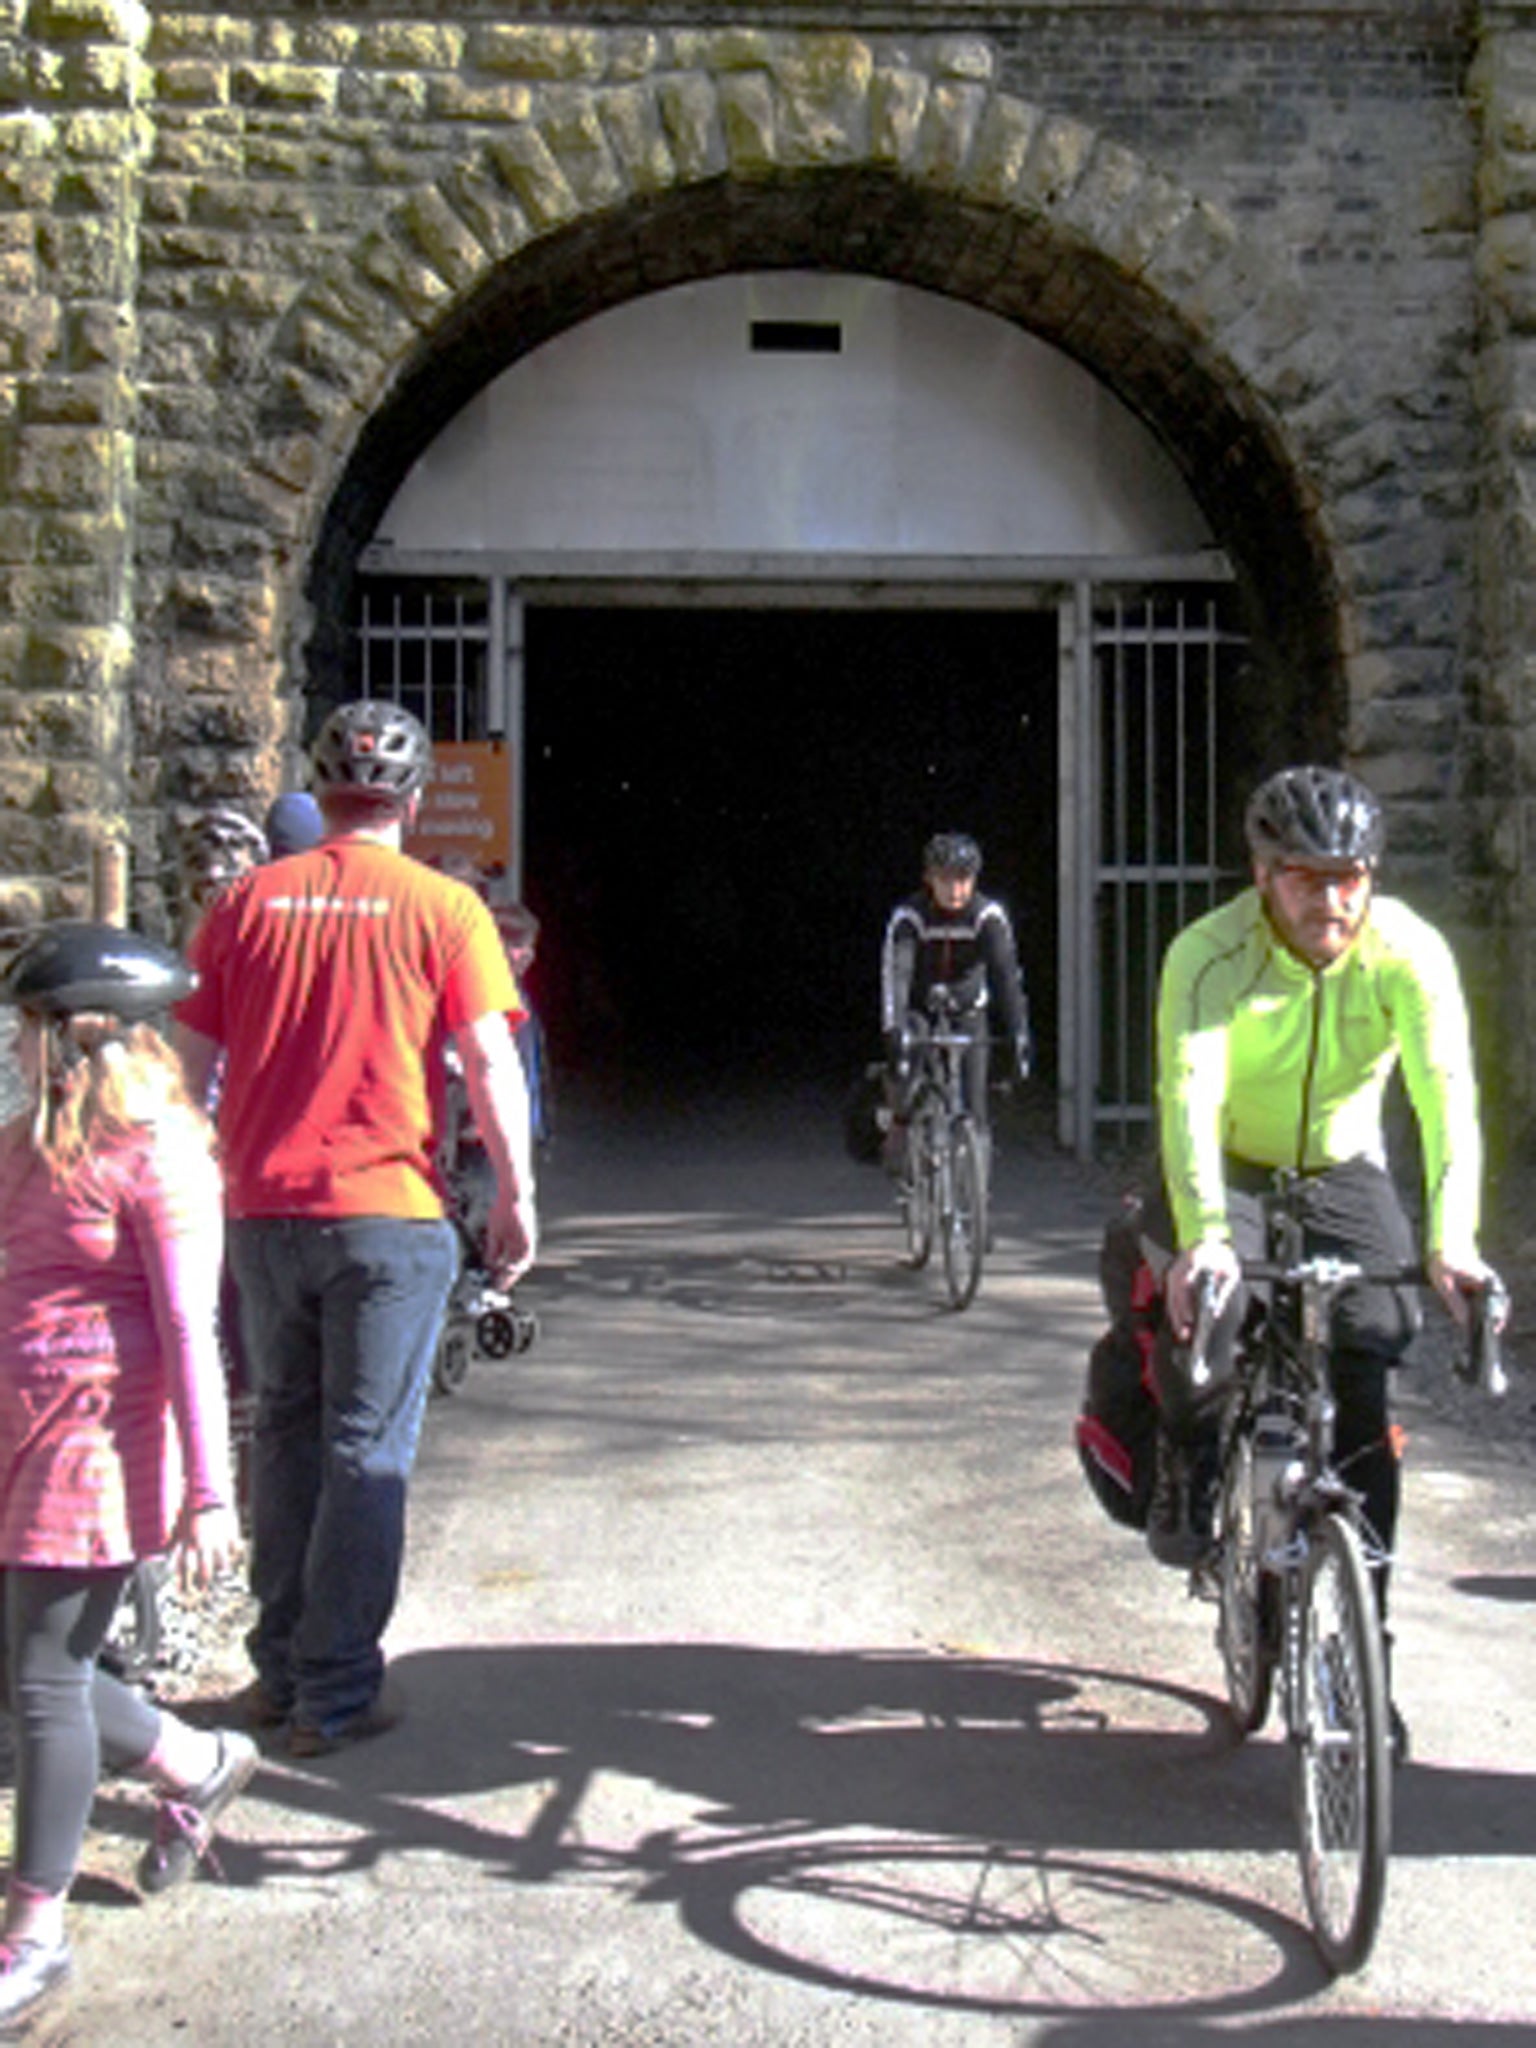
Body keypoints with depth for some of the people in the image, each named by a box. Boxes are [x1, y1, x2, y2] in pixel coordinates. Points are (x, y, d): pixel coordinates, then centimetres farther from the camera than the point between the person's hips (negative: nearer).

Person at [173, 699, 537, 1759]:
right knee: (368, 1452, 5)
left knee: (286, 1435, 18)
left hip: (264, 1209, 4)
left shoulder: (250, 899, 5)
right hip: (388, 1211, -3)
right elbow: (491, 1061, -9)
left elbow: (189, 1059, 7)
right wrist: (516, 1194, 0)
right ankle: (337, 1695, 9)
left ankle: (281, 1668, 26)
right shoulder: (442, 907, -5)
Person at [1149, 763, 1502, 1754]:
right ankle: (1190, 1485, 5)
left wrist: (1451, 1237, -48)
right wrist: (1202, 1234, -54)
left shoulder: (1409, 952, -22)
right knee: (1201, 1306, -29)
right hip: (1228, 1167, -1)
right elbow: (1190, 1094, -39)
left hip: (1343, 1169, 2)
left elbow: (1448, 1093, -33)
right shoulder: (1210, 955, -27)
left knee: (1376, 1348, -11)